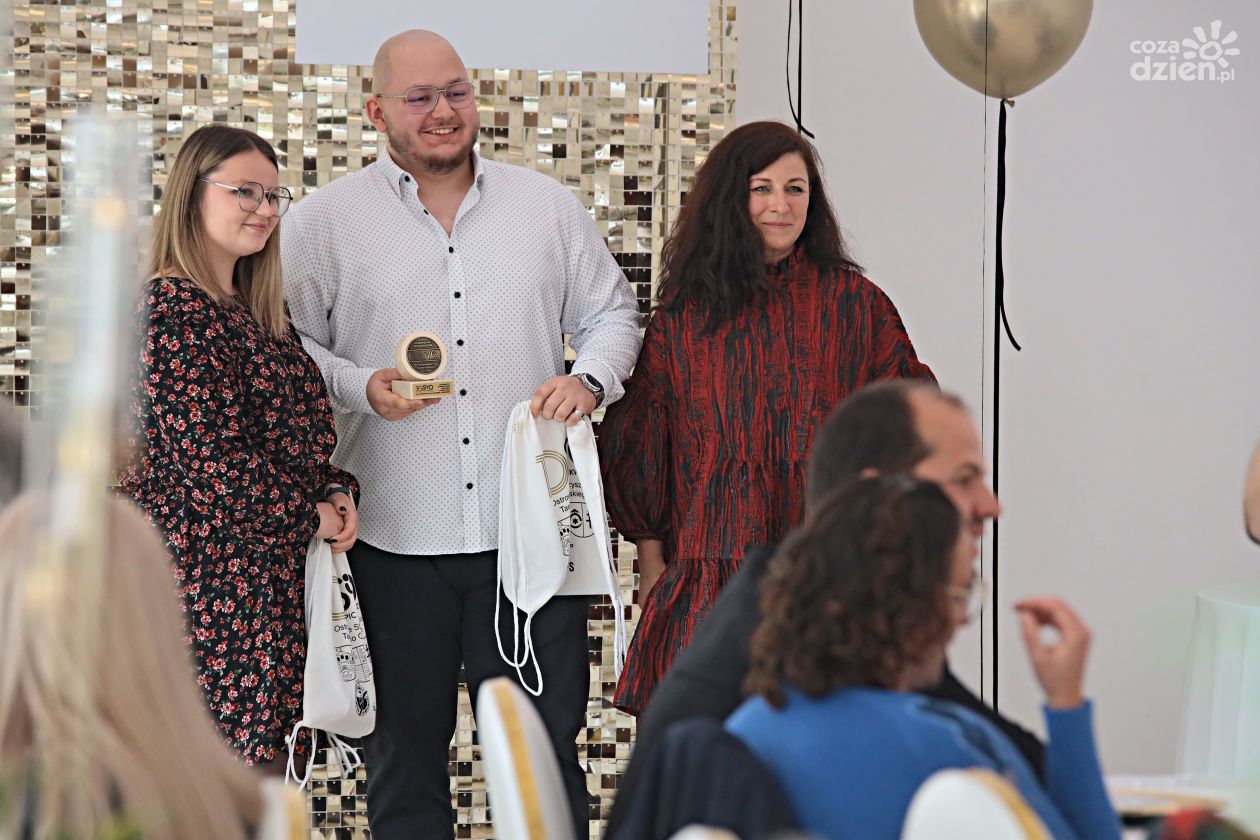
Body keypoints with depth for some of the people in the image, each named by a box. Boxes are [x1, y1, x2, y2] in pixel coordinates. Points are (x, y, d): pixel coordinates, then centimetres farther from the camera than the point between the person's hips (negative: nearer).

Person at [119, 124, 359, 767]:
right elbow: (206, 454, -19)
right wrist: (309, 517, -9)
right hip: (205, 573, -9)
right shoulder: (170, 309, -13)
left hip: (270, 579, 9)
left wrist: (337, 492, 2)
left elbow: (303, 427, 22)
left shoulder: (254, 314, 17)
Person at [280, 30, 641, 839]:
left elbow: (612, 313, 15)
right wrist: (361, 387, -12)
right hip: (396, 536, -1)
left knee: (547, 739, 3)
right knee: (405, 748, 9)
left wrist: (589, 380, -4)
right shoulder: (326, 219, 3)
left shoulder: (548, 205, 10)